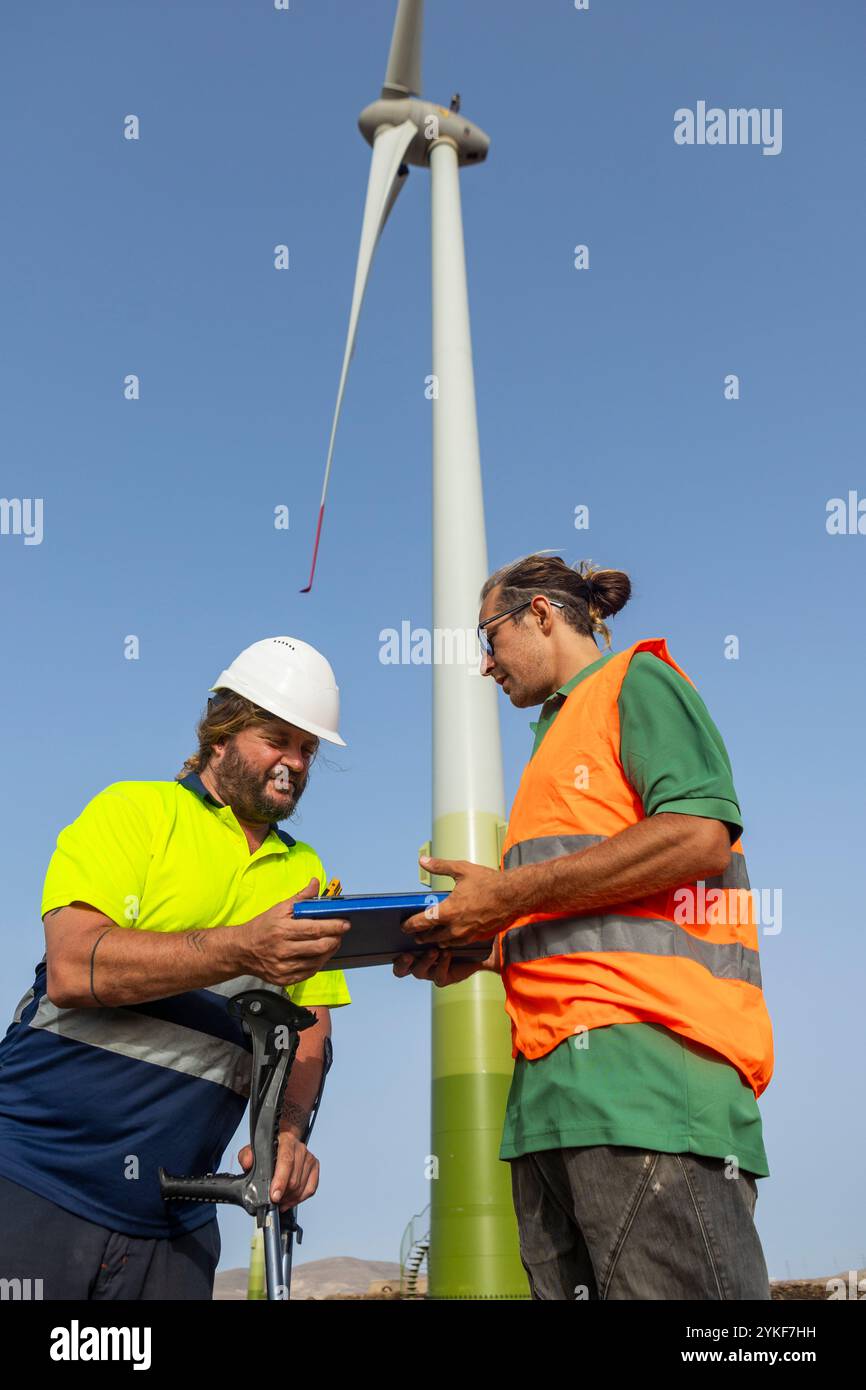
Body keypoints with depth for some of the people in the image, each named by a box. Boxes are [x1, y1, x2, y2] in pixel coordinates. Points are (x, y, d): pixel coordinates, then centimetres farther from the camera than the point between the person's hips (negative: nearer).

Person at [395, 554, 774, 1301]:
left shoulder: (636, 679, 5)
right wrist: (479, 948, 13)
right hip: (553, 1081, 9)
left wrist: (511, 892, -12)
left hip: (644, 1048, -9)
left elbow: (701, 835, -14)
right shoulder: (561, 735, 30)